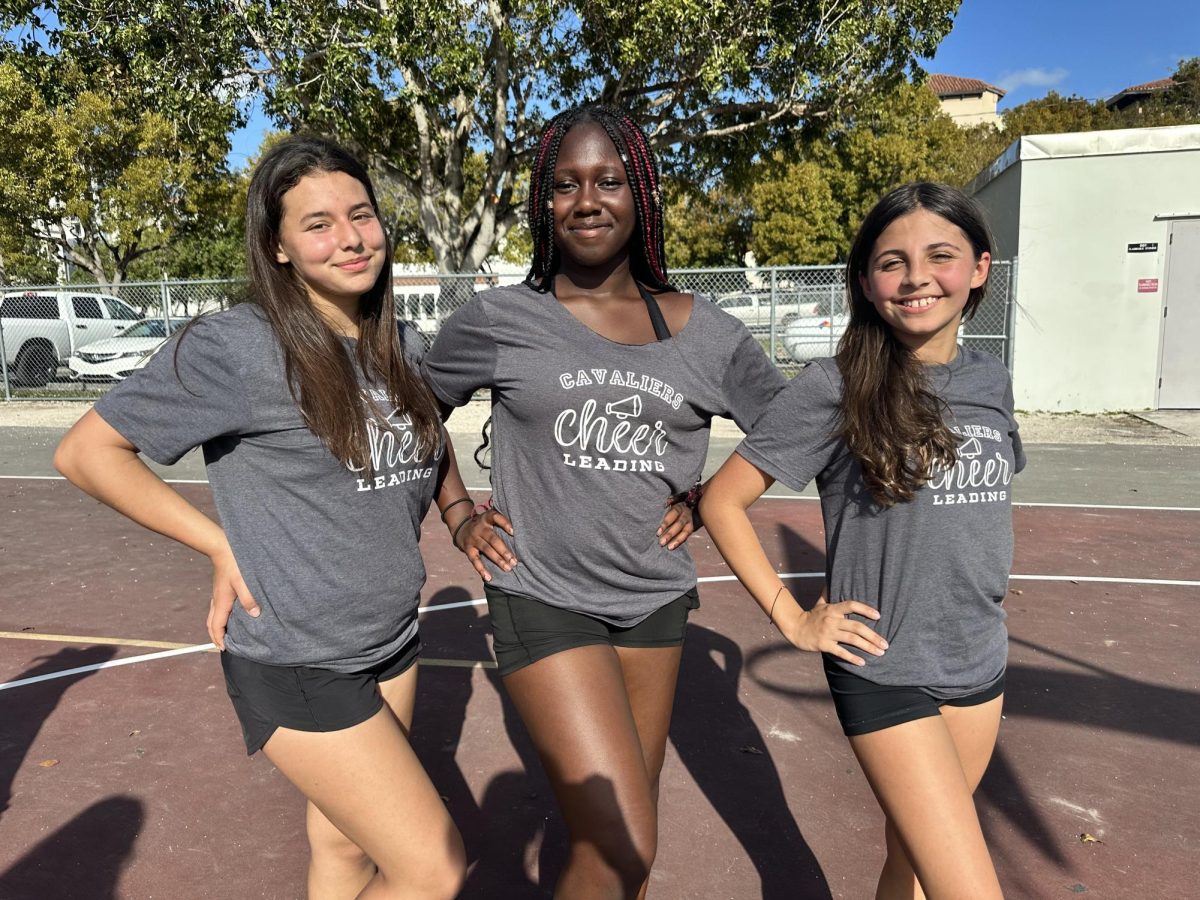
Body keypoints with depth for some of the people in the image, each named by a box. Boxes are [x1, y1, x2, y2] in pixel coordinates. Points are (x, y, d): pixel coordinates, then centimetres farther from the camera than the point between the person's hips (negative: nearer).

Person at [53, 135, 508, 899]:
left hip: (394, 639, 6)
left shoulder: (403, 347, 2)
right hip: (295, 661, -6)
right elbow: (86, 450, -11)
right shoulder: (238, 347, -18)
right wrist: (224, 547, -14)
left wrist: (459, 513, 4)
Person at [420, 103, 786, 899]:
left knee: (622, 829, 18)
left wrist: (705, 496, 2)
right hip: (545, 602, -3)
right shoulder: (498, 322, -6)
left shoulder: (704, 334, 0)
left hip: (656, 601, 4)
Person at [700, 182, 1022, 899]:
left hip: (981, 663, 6)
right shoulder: (835, 389, -15)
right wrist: (793, 620, -12)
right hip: (885, 672, -5)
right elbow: (723, 501, -12)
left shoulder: (990, 380, 3)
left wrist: (988, 591, 11)